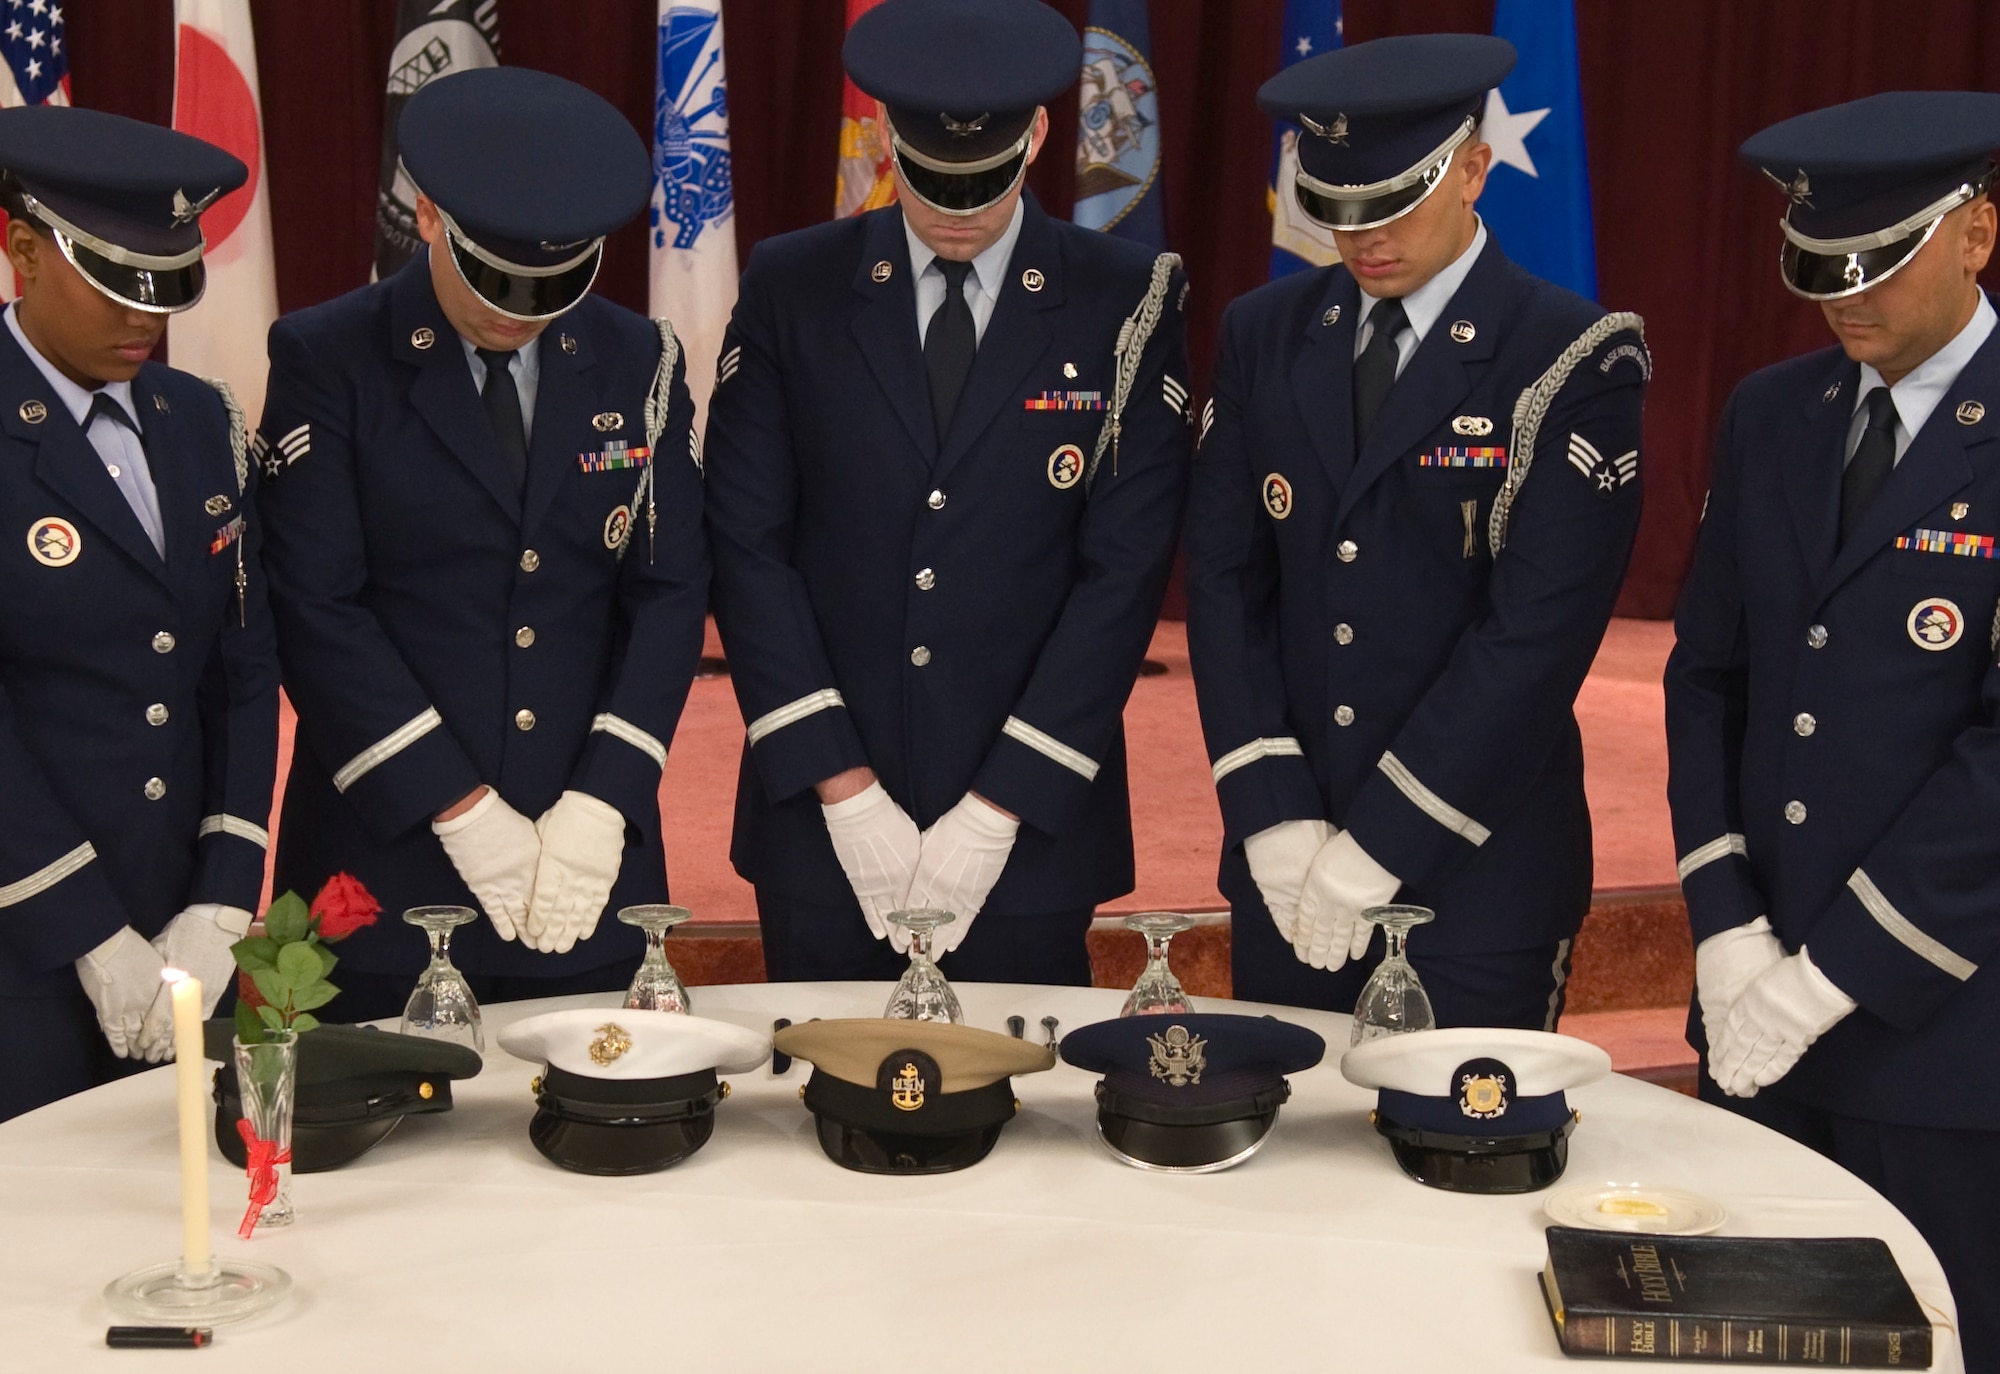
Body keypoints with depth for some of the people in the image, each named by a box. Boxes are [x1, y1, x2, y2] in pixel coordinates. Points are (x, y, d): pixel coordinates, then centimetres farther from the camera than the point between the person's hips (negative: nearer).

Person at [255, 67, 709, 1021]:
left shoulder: (639, 365, 7)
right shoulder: (325, 361, -3)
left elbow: (670, 591, 4)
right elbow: (315, 609, -9)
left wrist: (603, 802, -9)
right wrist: (459, 809, -13)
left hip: (590, 870, 3)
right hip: (386, 862, -3)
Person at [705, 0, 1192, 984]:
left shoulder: (1125, 304, -2)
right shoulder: (791, 287, 2)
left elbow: (1125, 571, -5)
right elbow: (746, 545, -1)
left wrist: (997, 810, -10)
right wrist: (840, 788, -8)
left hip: (1028, 831, -1)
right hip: (820, 827, 1)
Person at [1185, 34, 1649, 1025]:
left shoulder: (1574, 363, -9)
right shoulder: (1265, 334, 6)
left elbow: (1536, 634, -15)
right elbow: (1224, 578, 3)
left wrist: (1376, 848, -15)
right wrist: (1273, 819, -7)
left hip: (1477, 877, -4)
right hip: (1283, 870, 4)